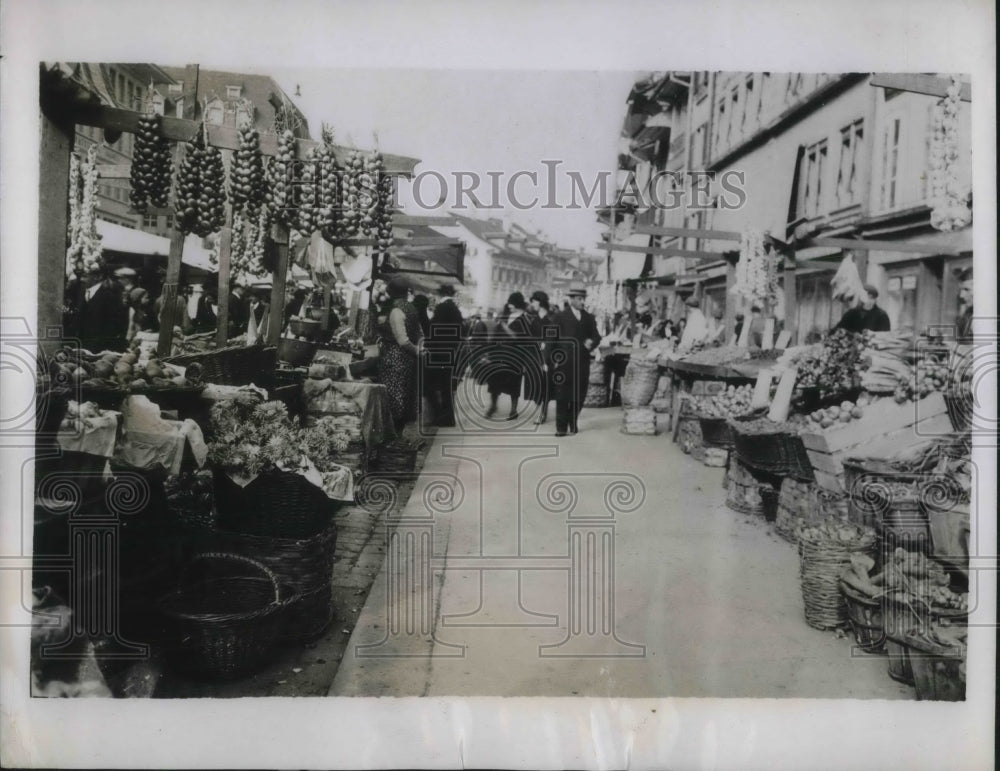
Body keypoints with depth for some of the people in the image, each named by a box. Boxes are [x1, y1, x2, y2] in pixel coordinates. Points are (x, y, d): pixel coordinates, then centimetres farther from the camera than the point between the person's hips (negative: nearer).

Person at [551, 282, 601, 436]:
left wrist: (591, 343, -12)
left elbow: (596, 336, 11)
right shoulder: (562, 317, 3)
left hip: (582, 363, 3)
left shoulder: (589, 318, 13)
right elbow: (555, 340, 1)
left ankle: (573, 423, 17)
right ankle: (561, 427, 0)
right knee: (563, 396, -4)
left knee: (579, 395, 4)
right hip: (565, 362, -3)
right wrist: (555, 360, -5)